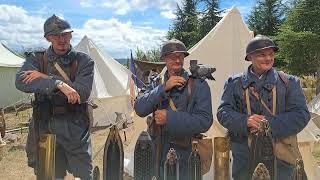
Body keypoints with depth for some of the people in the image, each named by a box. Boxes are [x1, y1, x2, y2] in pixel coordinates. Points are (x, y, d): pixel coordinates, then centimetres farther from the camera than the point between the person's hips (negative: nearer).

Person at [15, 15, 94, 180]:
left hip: (75, 129, -1)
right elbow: (21, 82, -17)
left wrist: (46, 78, -18)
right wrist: (58, 83, -28)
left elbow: (82, 93, -17)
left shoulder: (84, 61, -3)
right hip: (45, 128, 2)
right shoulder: (36, 58, 2)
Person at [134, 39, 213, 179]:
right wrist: (164, 88, -20)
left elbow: (205, 121, -17)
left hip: (187, 155, -3)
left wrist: (169, 117, -21)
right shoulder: (158, 84, 4)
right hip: (162, 154, 4)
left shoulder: (198, 84, -9)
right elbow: (139, 109, -10)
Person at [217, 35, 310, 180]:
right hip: (244, 156, 1)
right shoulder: (235, 83, 4)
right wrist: (245, 121, -21)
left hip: (280, 156, 0)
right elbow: (223, 112, -1)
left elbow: (301, 115, -5)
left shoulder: (289, 82, 3)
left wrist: (270, 125, -19)